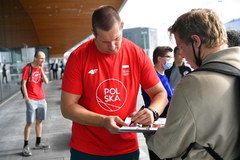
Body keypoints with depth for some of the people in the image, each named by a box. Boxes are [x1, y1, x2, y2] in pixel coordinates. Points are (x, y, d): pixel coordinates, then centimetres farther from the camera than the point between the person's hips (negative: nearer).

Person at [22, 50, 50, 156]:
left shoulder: (41, 68, 10)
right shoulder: (27, 68, -7)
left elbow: (46, 82, -1)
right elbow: (23, 84, -8)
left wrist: (41, 70, -9)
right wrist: (26, 97, -14)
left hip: (41, 99, 6)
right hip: (31, 99, -6)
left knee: (39, 121, 12)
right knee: (29, 122, -6)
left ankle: (38, 143, 23)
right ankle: (26, 146, 1)